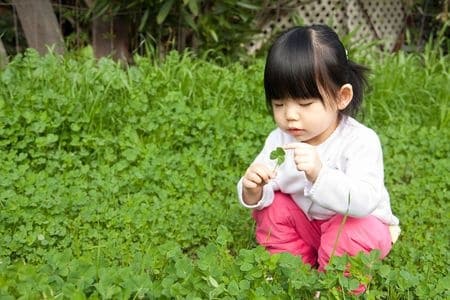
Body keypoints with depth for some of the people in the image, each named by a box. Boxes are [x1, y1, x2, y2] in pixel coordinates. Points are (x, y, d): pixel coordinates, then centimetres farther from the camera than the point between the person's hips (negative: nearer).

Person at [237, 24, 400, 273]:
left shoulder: (361, 141, -28)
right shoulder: (279, 140, -13)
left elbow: (364, 202, -40)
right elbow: (260, 197, -12)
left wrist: (319, 174, -55)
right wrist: (253, 191, -37)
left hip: (355, 224, -4)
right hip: (306, 223, 5)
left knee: (351, 234, -33)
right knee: (271, 205, -13)